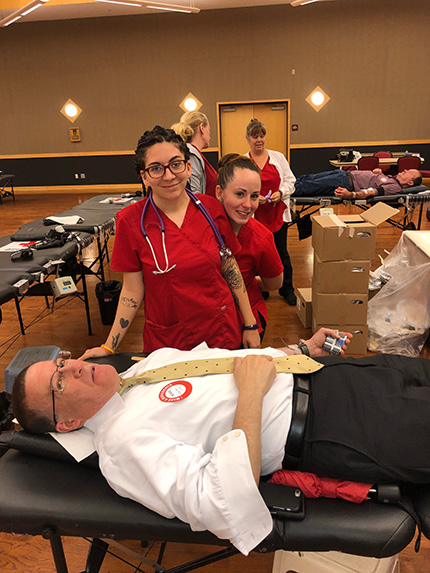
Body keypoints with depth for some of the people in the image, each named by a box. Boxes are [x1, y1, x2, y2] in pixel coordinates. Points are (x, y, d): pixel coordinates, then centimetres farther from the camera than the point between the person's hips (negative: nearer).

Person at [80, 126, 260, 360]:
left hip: (223, 331, 2)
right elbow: (132, 290, -6)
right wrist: (109, 347, -8)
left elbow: (231, 269, 2)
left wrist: (250, 325, 4)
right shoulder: (130, 220, -11)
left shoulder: (211, 209, -6)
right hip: (165, 340, -2)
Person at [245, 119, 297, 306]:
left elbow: (290, 181, 9)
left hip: (278, 213, 2)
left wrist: (280, 193, -9)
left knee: (281, 252, 8)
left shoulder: (278, 157, 6)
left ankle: (287, 289, 24)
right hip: (254, 215, -1)